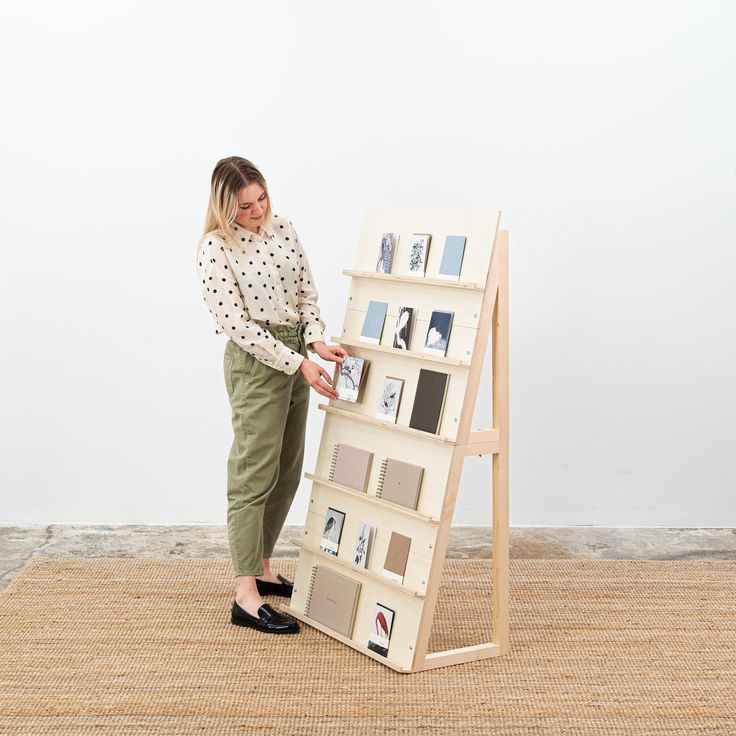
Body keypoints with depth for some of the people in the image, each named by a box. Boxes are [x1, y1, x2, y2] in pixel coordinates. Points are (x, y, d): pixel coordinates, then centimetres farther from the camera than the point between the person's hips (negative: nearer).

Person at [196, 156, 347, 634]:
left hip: (296, 355, 7)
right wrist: (299, 363, -21)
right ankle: (247, 598, 1)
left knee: (288, 472, 13)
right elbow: (237, 323, -18)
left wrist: (316, 342, -10)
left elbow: (307, 293, 8)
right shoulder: (215, 248, -14)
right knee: (255, 473, -5)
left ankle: (262, 569, 28)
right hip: (255, 362, -7)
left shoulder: (283, 228, 6)